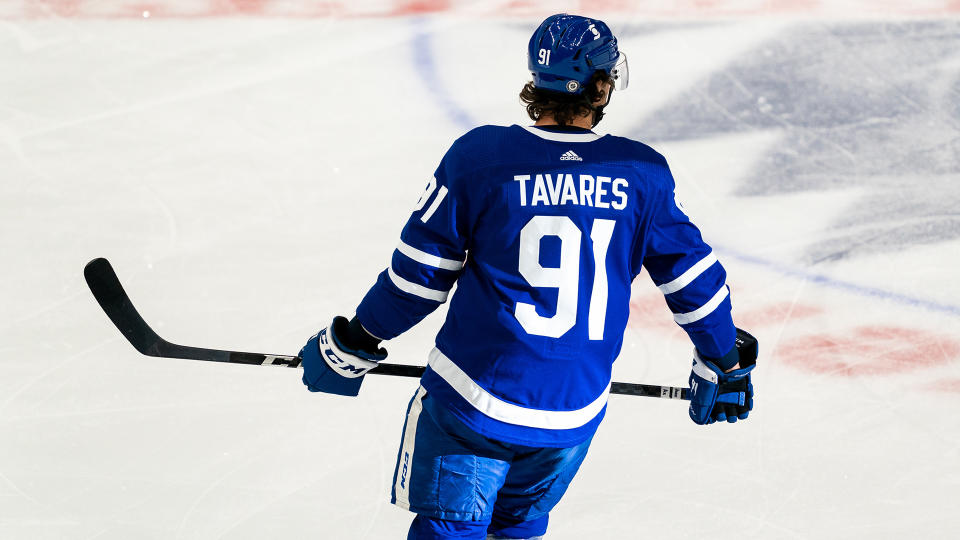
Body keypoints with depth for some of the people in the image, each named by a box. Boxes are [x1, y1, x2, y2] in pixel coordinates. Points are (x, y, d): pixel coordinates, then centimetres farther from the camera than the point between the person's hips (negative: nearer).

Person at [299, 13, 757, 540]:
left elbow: (418, 277, -5)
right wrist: (725, 363, 21)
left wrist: (353, 344, 9)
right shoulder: (642, 173, -3)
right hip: (577, 412, 3)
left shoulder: (480, 156, -10)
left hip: (475, 398, -3)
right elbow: (693, 276, 5)